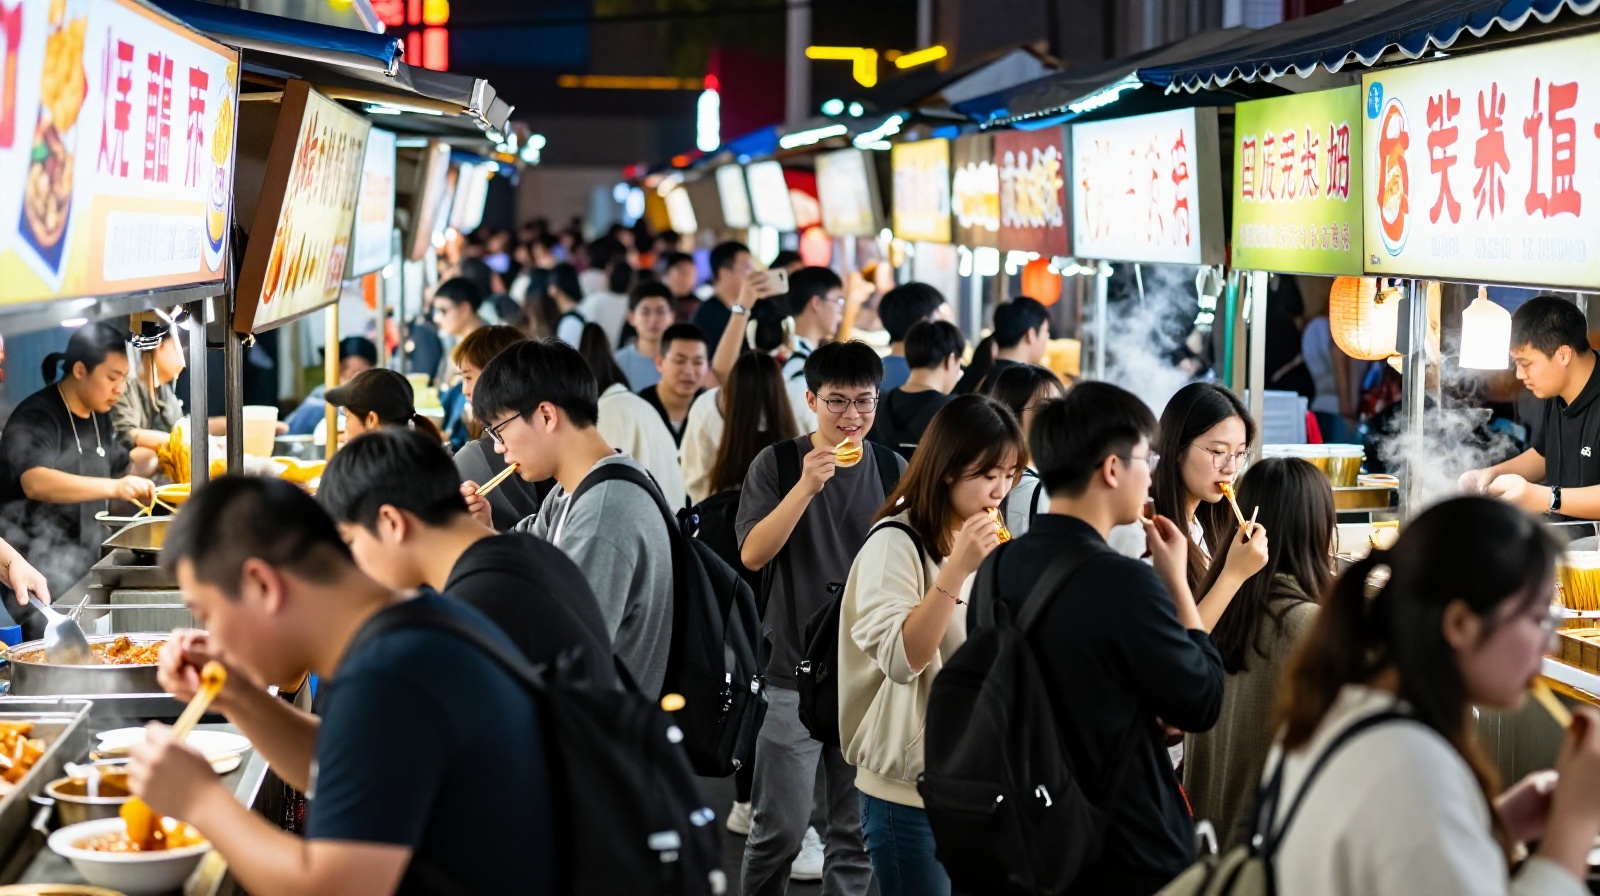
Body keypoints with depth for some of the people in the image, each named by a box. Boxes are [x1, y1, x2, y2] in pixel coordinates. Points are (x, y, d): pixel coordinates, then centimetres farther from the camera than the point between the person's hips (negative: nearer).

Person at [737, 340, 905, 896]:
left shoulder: (893, 472, 5)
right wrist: (807, 486, -24)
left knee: (856, 831, 8)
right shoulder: (777, 464, -3)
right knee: (779, 829, -1)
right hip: (794, 671, -3)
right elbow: (752, 554, -14)